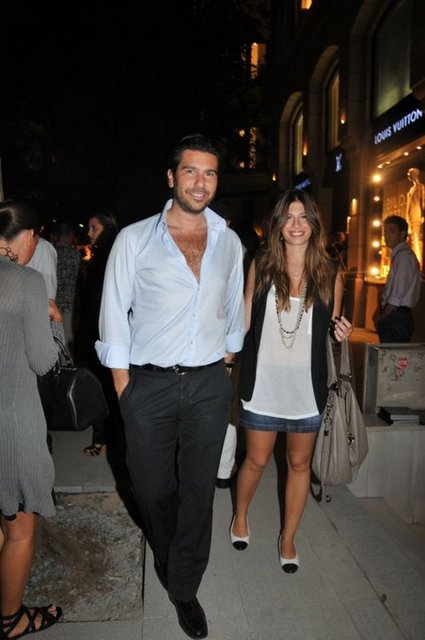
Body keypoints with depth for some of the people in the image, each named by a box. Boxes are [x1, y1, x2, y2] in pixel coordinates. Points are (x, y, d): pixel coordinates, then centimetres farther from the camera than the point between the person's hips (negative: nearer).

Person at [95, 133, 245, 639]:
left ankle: (184, 588, 33)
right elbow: (114, 318, -3)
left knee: (199, 490, 10)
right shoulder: (134, 239, -5)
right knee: (153, 488, 14)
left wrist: (224, 366, 13)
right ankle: (166, 558, 48)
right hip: (149, 385, -2)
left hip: (209, 387, 2)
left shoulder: (229, 242, 6)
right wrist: (124, 390, -5)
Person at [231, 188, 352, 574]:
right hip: (263, 382, -1)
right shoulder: (260, 265, -3)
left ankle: (288, 538, 37)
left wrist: (342, 330, -11)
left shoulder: (330, 273, 0)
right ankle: (240, 517, 43)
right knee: (256, 460, 12)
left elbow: (333, 325, 11)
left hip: (306, 385, 1)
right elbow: (246, 318, 3)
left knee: (299, 463, 15)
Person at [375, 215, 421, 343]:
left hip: (397, 317, -9)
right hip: (396, 317, 9)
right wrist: (380, 312, 12)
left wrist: (382, 317, -8)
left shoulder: (404, 256, -12)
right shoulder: (398, 254, 17)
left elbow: (398, 295, -17)